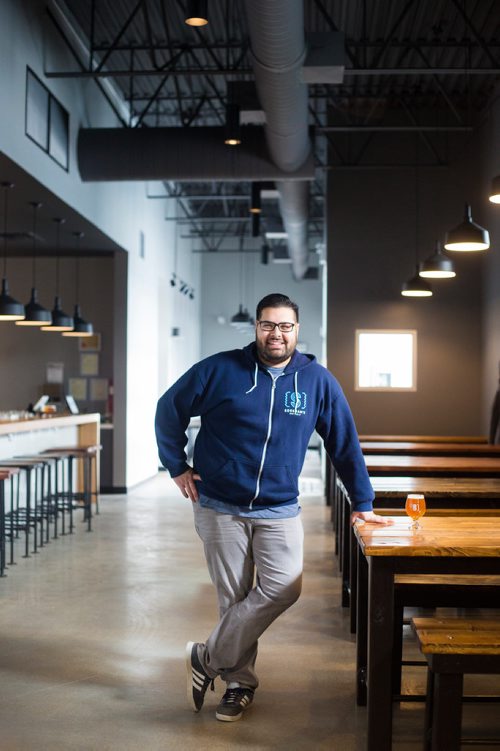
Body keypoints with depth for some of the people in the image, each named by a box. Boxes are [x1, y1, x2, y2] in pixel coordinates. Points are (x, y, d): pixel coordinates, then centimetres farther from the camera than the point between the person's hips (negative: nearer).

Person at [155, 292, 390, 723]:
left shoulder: (318, 381, -1)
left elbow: (345, 443, 6)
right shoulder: (220, 370, -6)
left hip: (279, 509, 1)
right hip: (219, 507, -1)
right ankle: (240, 681, 23)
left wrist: (363, 503, 7)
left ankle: (208, 658, 3)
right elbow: (169, 410, 6)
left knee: (283, 588, -14)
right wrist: (178, 467, 3)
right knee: (234, 598, 4)